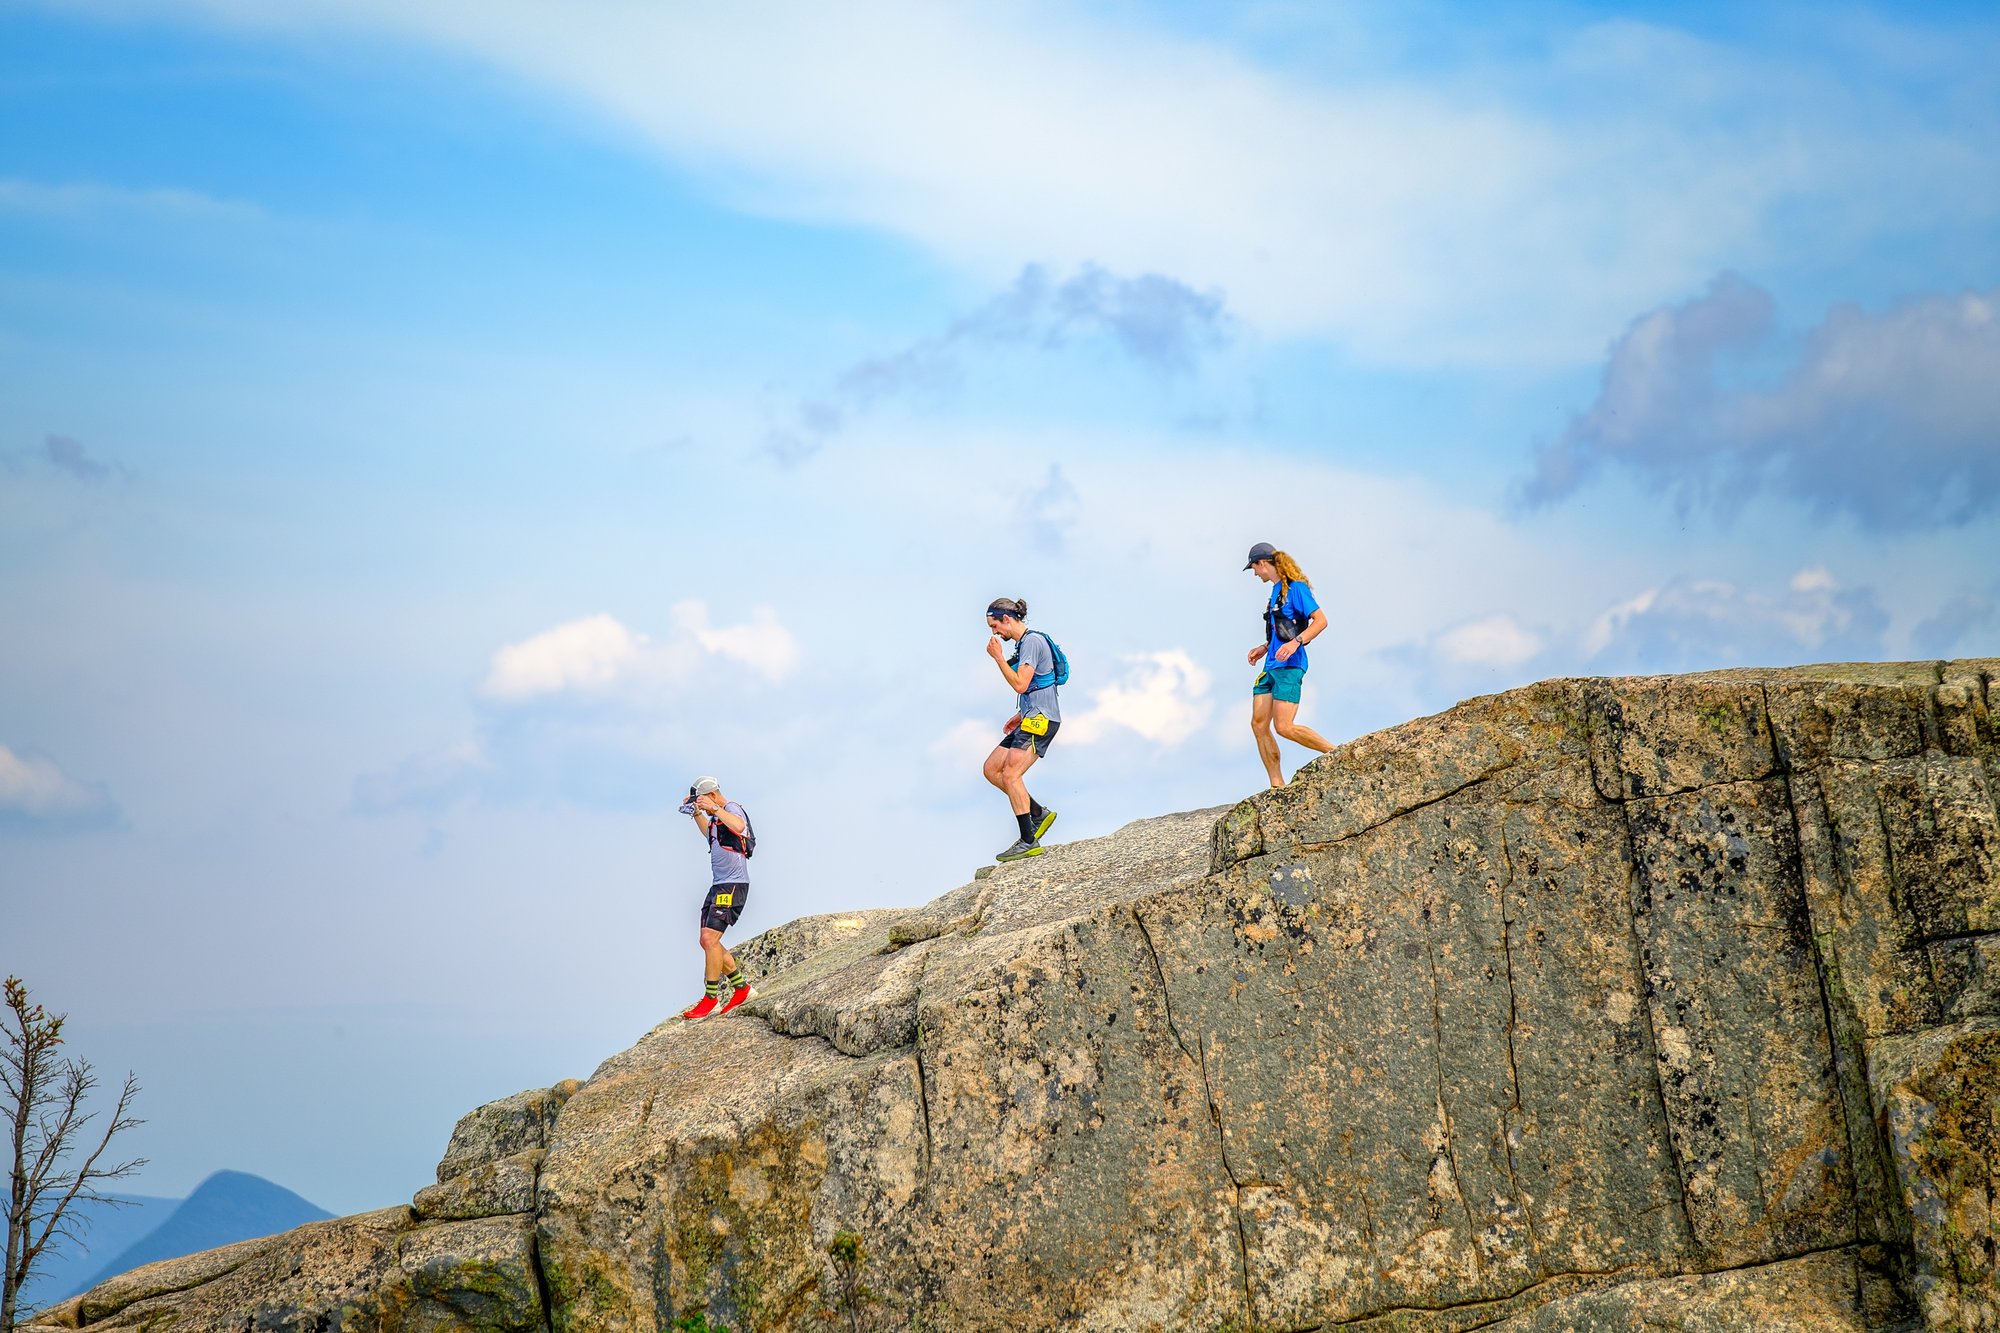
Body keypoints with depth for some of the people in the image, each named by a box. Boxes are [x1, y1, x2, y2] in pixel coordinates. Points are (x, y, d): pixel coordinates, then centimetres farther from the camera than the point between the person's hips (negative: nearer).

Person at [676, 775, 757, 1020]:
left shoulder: (731, 808, -10)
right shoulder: (717, 817, 19)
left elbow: (739, 827, -35)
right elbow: (708, 833, 43)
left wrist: (714, 808, -37)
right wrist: (697, 813, 31)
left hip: (733, 885, -10)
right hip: (718, 885, 10)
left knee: (710, 938, -17)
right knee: (708, 941, 9)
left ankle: (711, 999, -13)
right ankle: (742, 988, 17)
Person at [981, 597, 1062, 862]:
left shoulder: (1032, 641, -13)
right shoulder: (1025, 642, 18)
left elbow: (1020, 685, -19)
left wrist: (999, 658, -12)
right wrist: (1020, 715, 19)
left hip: (1040, 720, -11)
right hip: (1031, 719, 11)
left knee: (1010, 774, -16)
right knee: (991, 769, 9)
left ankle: (1029, 841, -16)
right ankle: (1039, 813, 12)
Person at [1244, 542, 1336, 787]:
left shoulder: (1295, 588, -9)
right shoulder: (1277, 590, 19)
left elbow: (1321, 621, -16)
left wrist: (1295, 643, -27)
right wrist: (1265, 647, 23)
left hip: (1289, 665, -10)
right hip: (1271, 666, 10)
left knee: (1284, 727, -16)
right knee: (1259, 724, 1)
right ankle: (1277, 785, 1)